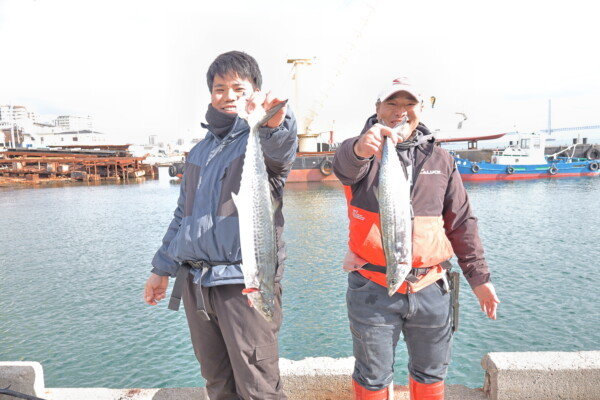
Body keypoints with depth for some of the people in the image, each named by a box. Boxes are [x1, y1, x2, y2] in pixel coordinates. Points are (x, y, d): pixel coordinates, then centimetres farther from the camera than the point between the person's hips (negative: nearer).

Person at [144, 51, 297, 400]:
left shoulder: (265, 138, -3)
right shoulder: (200, 150, 16)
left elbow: (281, 152, -29)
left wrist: (277, 123, -52)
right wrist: (163, 267, 22)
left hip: (245, 282, -6)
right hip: (194, 283, 6)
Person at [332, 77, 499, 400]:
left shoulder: (440, 159, 8)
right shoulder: (366, 154, -2)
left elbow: (462, 223, 11)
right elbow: (344, 164, -28)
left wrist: (478, 277, 10)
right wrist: (360, 149, -50)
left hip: (430, 289, 3)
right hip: (373, 290, -2)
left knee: (431, 374, 19)